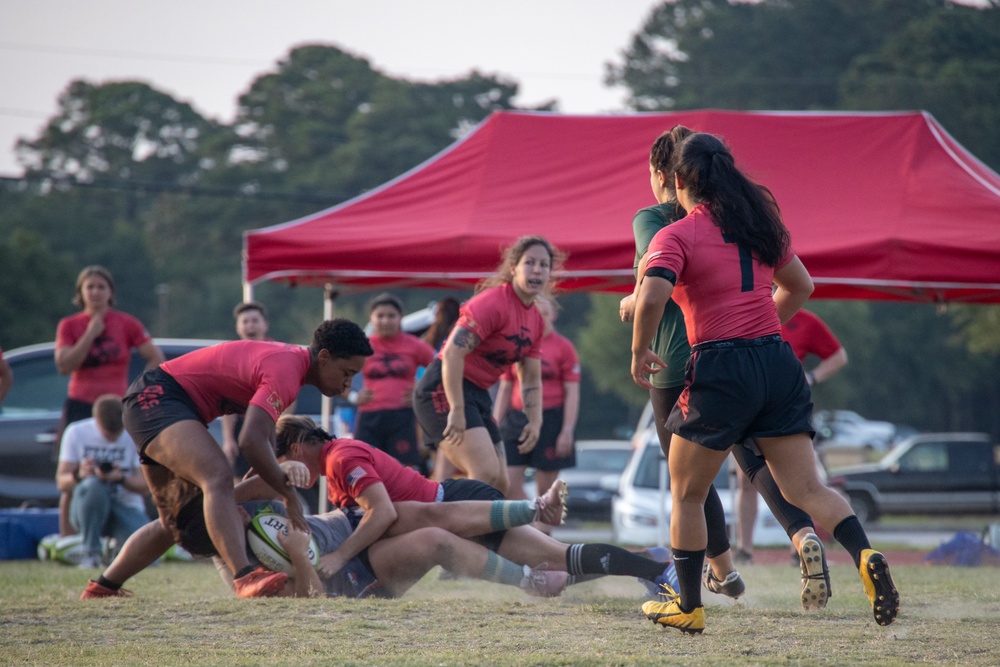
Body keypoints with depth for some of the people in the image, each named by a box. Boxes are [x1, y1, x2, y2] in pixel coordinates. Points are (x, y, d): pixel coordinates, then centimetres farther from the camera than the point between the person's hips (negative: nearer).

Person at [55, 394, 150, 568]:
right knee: (93, 485, -38)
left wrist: (121, 478, -31)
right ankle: (91, 552, -20)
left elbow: (145, 487, -11)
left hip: (127, 508, 0)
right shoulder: (76, 433, -6)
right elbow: (61, 482, -8)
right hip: (87, 508, 0)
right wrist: (79, 475, -31)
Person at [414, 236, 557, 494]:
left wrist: (535, 422, 1)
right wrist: (457, 411, -29)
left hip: (478, 395, 10)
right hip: (445, 389, -10)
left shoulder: (536, 320, 11)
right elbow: (452, 352, -25)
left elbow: (531, 379, 17)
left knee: (499, 484, 7)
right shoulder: (492, 303, -17)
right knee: (487, 473, -24)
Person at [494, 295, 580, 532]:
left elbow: (572, 392, -2)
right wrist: (495, 426, 11)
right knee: (509, 483, -6)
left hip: (551, 419, -3)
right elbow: (505, 389, 15)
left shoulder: (563, 347, 1)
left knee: (545, 488, 1)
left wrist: (567, 430, -10)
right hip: (517, 418, 3)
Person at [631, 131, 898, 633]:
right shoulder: (759, 223, 14)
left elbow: (652, 296, -22)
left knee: (686, 494, 12)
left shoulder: (675, 237, -5)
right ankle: (864, 557, -23)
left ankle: (688, 608, 18)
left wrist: (639, 351, -6)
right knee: (805, 489, 3)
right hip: (778, 363, 5)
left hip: (720, 370, -5)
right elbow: (800, 286, 26)